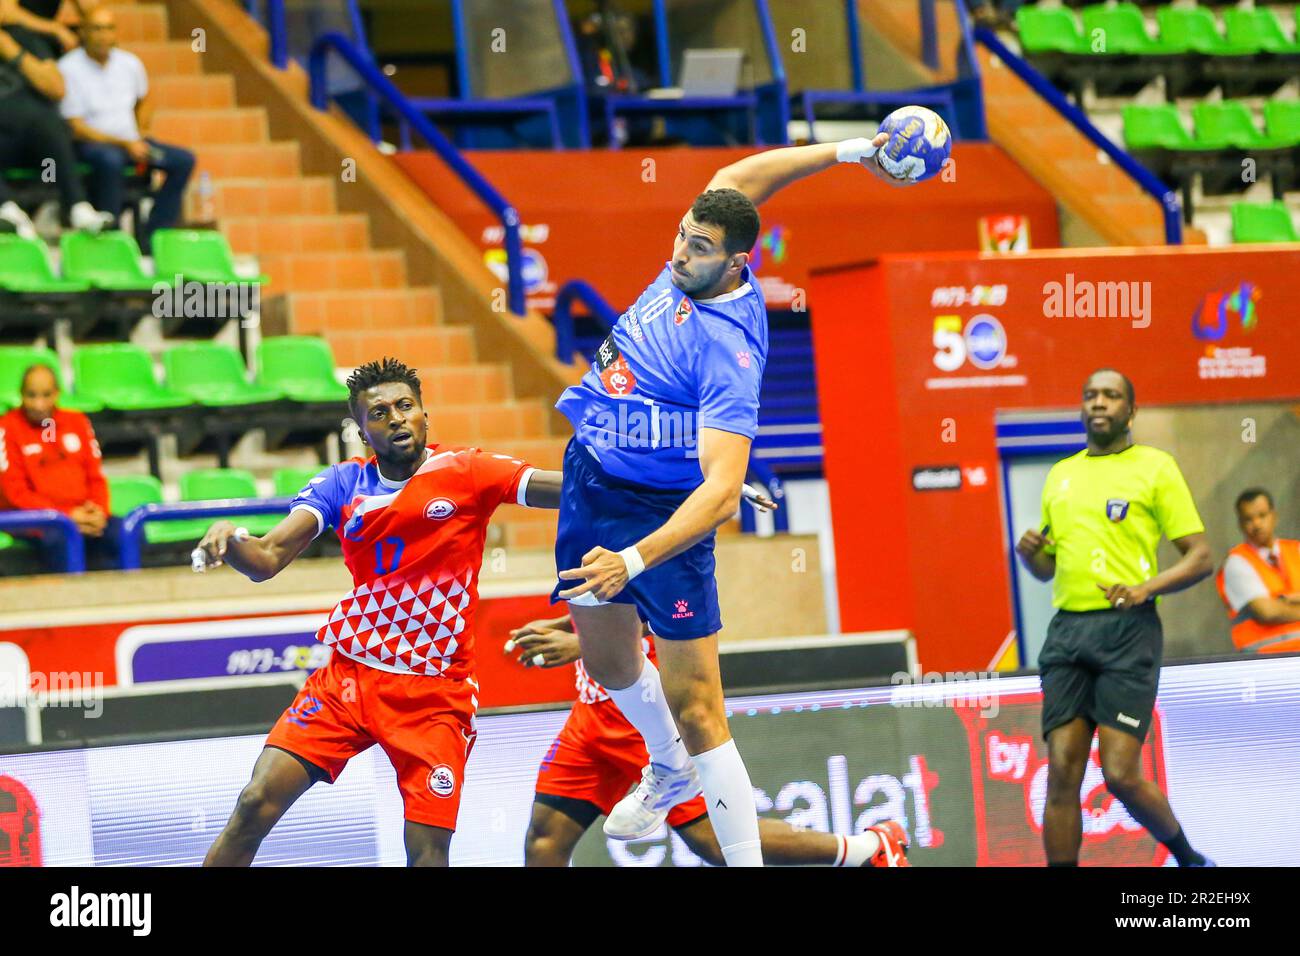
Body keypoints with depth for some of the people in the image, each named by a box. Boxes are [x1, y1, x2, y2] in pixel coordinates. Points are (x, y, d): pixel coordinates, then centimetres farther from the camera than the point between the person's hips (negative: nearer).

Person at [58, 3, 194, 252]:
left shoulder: (130, 63, 7)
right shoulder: (69, 69, -11)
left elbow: (144, 101, 27)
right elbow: (75, 128, -14)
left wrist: (140, 136, 9)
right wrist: (124, 144, -20)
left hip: (130, 141, 6)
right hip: (89, 143, -6)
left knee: (183, 159, -13)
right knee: (110, 159, -40)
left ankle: (150, 238, -17)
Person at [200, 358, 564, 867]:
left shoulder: (465, 472, -5)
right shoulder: (343, 484, 3)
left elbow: (569, 488, -14)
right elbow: (267, 560, -5)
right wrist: (229, 539, -26)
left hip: (434, 694, -2)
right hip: (347, 676, 2)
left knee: (428, 851, -10)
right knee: (255, 805, -8)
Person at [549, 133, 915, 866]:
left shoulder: (729, 353, -27)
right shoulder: (691, 269, -5)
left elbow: (722, 490, -34)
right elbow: (738, 179, 14)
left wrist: (632, 561, -43)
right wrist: (850, 151, 8)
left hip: (661, 512, -8)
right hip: (592, 479, 8)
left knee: (694, 708, -10)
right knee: (609, 661, 23)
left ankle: (747, 861, -5)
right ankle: (669, 771, 49)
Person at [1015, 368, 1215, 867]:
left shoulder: (1155, 466, 3)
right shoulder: (1060, 475, 19)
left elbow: (1200, 557, -1)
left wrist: (1148, 586, -17)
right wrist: (1029, 553, 3)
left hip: (1127, 628, -5)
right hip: (1067, 630, 5)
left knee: (1121, 774, -9)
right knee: (1062, 773, -4)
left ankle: (1187, 857, 15)